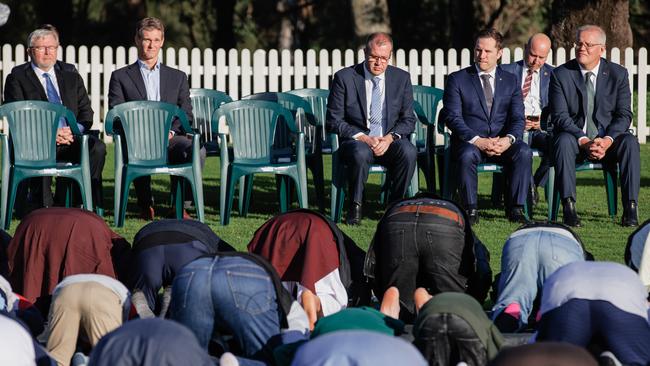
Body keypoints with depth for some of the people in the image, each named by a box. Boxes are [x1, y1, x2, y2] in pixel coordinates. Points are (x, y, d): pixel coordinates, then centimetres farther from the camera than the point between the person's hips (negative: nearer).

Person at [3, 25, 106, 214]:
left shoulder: (71, 76, 22)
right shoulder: (17, 78, 10)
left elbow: (86, 112, 15)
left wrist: (73, 130, -8)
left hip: (72, 137, 4)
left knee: (97, 147, -28)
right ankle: (43, 209, -28)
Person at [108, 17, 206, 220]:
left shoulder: (178, 77, 24)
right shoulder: (120, 77, 17)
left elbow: (186, 114, 14)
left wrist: (171, 131, -8)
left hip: (170, 137, 2)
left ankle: (180, 205, -19)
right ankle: (145, 205, -19)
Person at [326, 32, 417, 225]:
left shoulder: (401, 78, 5)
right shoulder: (344, 78, -3)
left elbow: (408, 119, 6)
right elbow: (333, 121, -4)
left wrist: (390, 138, -14)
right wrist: (363, 138, -17)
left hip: (390, 142, 2)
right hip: (356, 140, -2)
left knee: (408, 151, -31)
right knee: (360, 153, -38)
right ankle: (355, 208, -19)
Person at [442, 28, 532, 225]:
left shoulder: (510, 81, 13)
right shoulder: (457, 79, 5)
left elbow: (518, 118, 4)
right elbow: (452, 117, -6)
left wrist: (509, 139, -19)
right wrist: (477, 141, -21)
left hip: (502, 142, 2)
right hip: (469, 142, -2)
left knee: (523, 151, -29)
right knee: (467, 154, -36)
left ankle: (516, 208, -24)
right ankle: (471, 210, -27)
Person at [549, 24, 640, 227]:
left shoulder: (618, 74, 2)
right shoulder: (560, 75, -3)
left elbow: (624, 115, -2)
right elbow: (560, 117, -9)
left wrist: (607, 140, -20)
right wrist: (584, 141, -23)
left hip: (608, 140, 1)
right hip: (573, 138, -1)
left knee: (630, 142, -29)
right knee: (563, 141, -35)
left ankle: (630, 208, -31)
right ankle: (569, 208, -38)